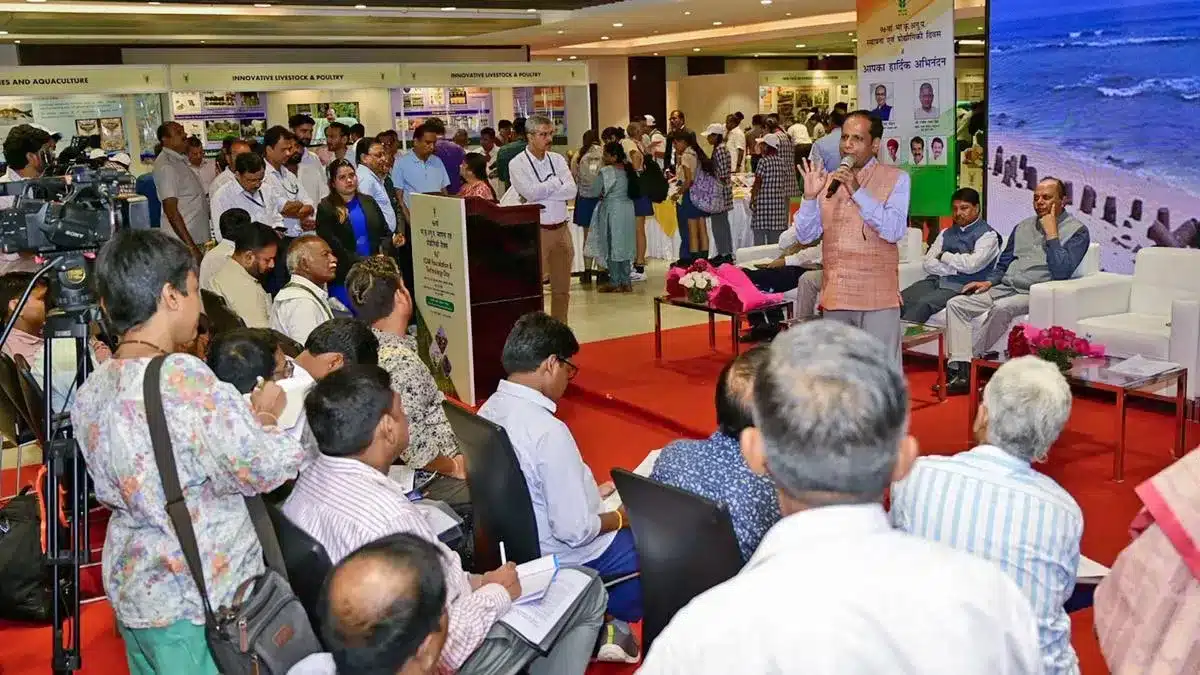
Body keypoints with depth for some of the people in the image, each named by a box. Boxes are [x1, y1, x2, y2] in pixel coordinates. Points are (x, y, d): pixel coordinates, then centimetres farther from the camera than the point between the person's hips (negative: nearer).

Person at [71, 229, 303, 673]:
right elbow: (267, 469, -24)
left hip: (130, 591, 8)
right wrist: (266, 417, -2)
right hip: (199, 604, -8)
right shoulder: (182, 378, -24)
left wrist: (245, 415, 8)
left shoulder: (90, 392, 1)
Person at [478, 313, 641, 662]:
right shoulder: (548, 431, -31)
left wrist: (590, 492, 11)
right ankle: (600, 627, 14)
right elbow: (574, 531, -26)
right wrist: (620, 518, -8)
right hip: (564, 557, -8)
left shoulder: (489, 411, -5)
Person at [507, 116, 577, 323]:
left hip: (561, 229, 5)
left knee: (562, 287, 12)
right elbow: (531, 192, -18)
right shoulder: (518, 164, -4)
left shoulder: (557, 159, 9)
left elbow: (572, 190, -4)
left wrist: (542, 192, -13)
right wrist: (556, 182, -4)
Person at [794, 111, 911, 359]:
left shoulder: (896, 179, 0)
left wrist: (858, 191, -17)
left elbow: (894, 231, -13)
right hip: (835, 297, 4)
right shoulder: (828, 180, 11)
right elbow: (805, 236, 7)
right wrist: (809, 196, -8)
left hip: (878, 298, -4)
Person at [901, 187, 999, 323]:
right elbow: (928, 263, 9)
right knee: (899, 301, -23)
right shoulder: (946, 233, 21)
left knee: (924, 303, -34)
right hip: (936, 280, 6)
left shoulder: (987, 234, 2)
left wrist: (944, 256, 0)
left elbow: (971, 265, -15)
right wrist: (956, 268, -7)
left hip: (960, 286, -6)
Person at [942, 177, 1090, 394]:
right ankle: (960, 370, -25)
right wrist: (989, 281, 6)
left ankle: (966, 366, -27)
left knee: (1002, 308, -37)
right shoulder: (1023, 226, 21)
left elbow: (1061, 271, -14)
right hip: (1004, 288, 7)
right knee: (956, 304, -13)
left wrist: (1051, 233, -11)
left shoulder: (1077, 231, 1)